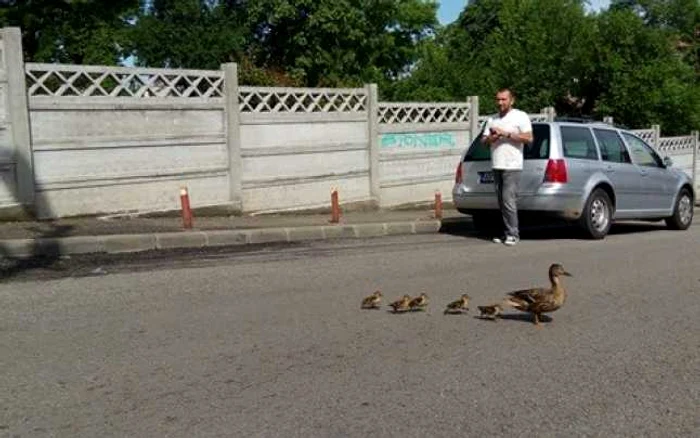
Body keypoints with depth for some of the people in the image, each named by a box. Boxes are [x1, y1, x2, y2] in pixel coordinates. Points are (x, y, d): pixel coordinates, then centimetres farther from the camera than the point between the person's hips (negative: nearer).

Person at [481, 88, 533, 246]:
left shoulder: (521, 116, 1)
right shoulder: (492, 120, 19)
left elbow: (528, 138, -9)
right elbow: (484, 140, 16)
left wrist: (506, 134, -13)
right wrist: (492, 137, -6)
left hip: (512, 166, -6)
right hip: (496, 166, 6)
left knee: (508, 200, -12)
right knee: (502, 202, 6)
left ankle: (513, 234, -7)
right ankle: (507, 232, 11)